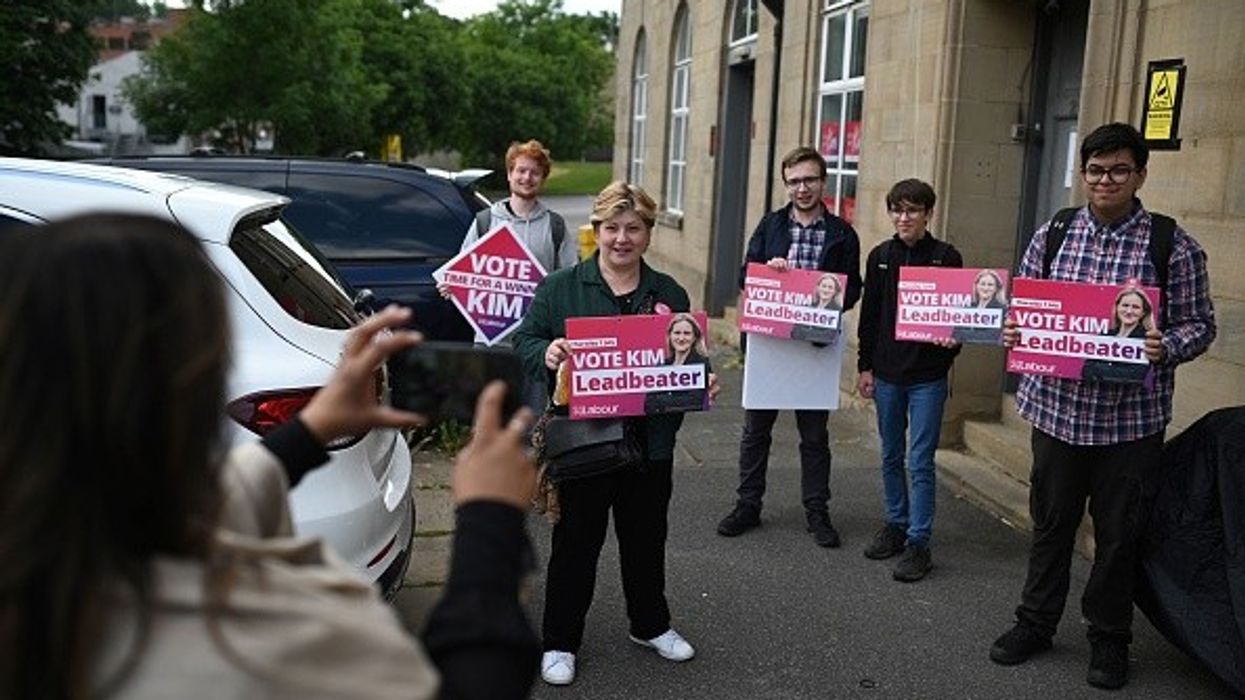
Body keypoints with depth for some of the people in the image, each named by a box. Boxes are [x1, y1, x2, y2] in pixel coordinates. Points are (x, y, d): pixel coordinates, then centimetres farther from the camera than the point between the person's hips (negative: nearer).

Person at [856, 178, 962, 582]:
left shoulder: (946, 257, -4)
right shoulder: (880, 257, 5)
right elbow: (869, 316, 8)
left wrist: (952, 340, -22)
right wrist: (865, 366, 6)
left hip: (928, 377, -4)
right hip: (887, 373, 4)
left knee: (920, 462, -1)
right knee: (891, 456, 14)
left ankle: (918, 542, 6)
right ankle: (895, 525, 28)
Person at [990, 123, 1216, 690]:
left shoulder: (1174, 246, -5)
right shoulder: (1052, 234, 3)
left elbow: (1199, 323, -1)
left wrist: (1166, 347, -21)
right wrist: (1011, 329, -11)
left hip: (1131, 418, -2)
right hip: (1057, 407, 2)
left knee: (1118, 532, 11)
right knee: (1051, 521, 15)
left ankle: (1109, 638, 29)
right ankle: (1036, 622, 32)